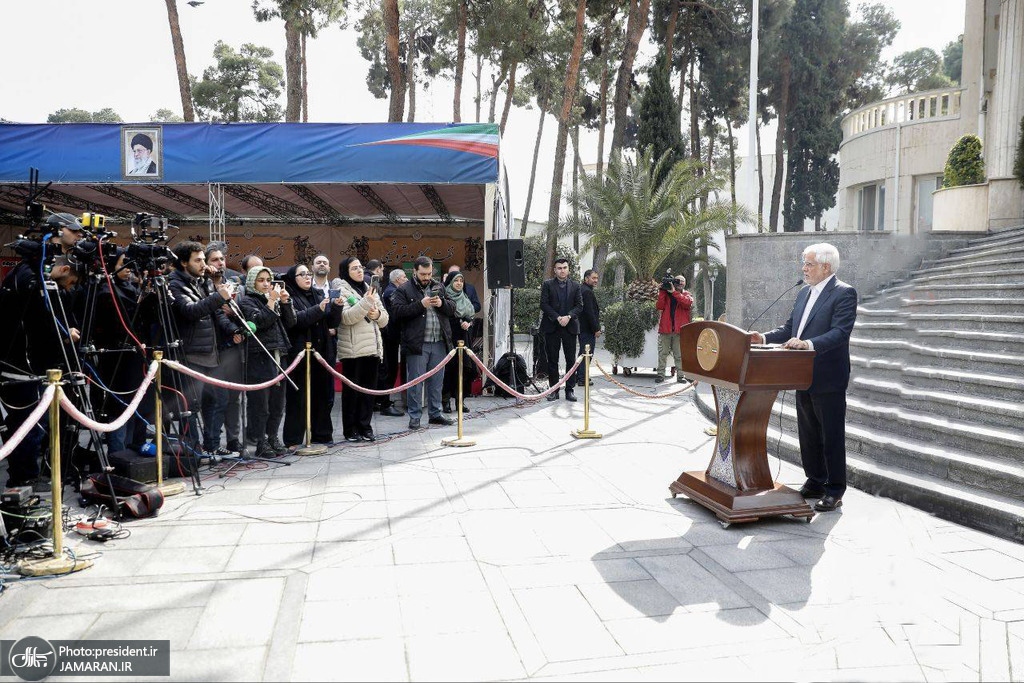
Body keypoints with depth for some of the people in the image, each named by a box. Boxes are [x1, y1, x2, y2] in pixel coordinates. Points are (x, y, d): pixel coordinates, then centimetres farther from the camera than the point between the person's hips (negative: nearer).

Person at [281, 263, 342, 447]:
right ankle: (293, 440, 4)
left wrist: (336, 307, -5)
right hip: (300, 353, -6)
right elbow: (295, 320, -19)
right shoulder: (289, 297, -1)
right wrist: (318, 309, -25)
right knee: (298, 398, -2)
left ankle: (321, 435, 21)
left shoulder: (318, 294, 17)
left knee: (323, 397, 10)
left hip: (322, 351, 6)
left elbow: (332, 322, 12)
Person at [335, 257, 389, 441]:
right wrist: (366, 303, -25)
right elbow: (346, 317, -17)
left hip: (372, 348, 6)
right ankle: (351, 430, 10)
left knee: (369, 389, 9)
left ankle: (365, 426, 17)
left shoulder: (370, 289, 18)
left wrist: (378, 314, -7)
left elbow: (384, 319, 15)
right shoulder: (342, 290, -1)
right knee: (352, 390, 1)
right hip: (352, 349, -6)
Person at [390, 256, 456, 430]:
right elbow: (397, 311, -14)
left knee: (436, 381, 12)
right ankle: (414, 417, 10)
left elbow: (452, 309, 15)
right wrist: (421, 304, -19)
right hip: (417, 344, -5)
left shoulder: (439, 287, 15)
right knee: (415, 382, 1)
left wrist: (442, 303, -6)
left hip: (439, 343, 5)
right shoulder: (404, 290, -1)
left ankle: (435, 414, 23)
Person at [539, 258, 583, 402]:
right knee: (552, 360, 3)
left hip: (570, 326, 1)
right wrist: (557, 318, -13)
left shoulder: (575, 286, 10)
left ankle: (570, 390, 7)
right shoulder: (547, 285, 4)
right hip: (552, 326, -1)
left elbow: (579, 305, 4)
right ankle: (554, 389, 10)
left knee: (571, 360, 1)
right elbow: (544, 304, -3)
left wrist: (568, 316, -13)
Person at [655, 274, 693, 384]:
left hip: (680, 329, -1)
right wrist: (662, 291, -9)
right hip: (665, 328, 1)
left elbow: (687, 303, -15)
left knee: (679, 355, 1)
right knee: (663, 353, 1)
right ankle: (660, 375, 4)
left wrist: (674, 292, -19)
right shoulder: (666, 293, 13)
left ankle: (680, 375, 5)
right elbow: (660, 306, -3)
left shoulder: (687, 295, 9)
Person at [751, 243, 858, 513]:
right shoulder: (804, 293, 15)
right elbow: (790, 327, 17)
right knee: (808, 434, 16)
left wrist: (809, 344, -35)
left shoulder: (844, 293, -11)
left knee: (832, 436, 1)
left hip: (828, 379, -8)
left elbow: (840, 332, -22)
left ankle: (835, 490, 10)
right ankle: (815, 482, 29)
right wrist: (765, 337, 1)